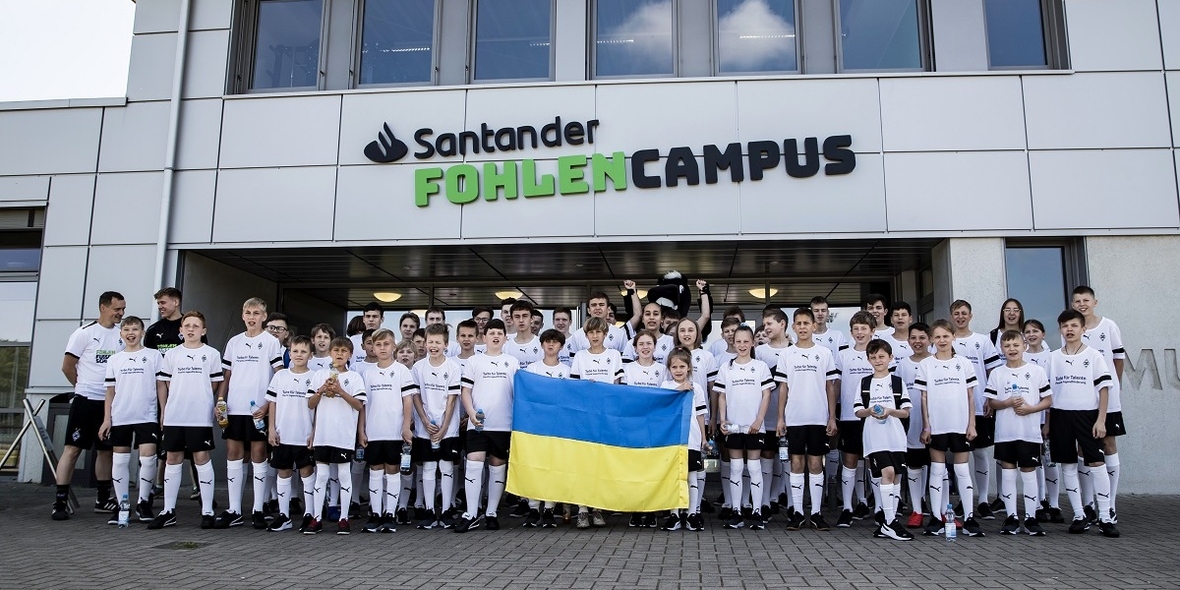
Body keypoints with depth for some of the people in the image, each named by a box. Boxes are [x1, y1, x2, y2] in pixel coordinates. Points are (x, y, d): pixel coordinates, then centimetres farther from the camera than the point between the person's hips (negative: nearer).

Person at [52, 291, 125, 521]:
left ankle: (103, 499, 22)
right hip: (86, 400, -5)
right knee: (72, 448, -5)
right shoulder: (85, 333, -6)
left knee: (106, 450, 12)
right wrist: (86, 386, 5)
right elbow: (67, 366, -2)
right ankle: (60, 501, -2)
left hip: (111, 402, 5)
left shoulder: (122, 335, 7)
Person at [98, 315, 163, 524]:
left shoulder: (154, 356, 4)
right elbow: (110, 391, 13)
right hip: (120, 417, 3)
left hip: (147, 416, -3)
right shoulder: (114, 360, 12)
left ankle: (143, 502, 7)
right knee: (120, 460, 6)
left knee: (148, 457, -9)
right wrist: (107, 419, 7)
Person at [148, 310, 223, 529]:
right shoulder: (171, 355, 9)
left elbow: (215, 384, 6)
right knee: (172, 459, 8)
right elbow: (163, 384, 12)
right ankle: (168, 511, 16)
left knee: (202, 458, -1)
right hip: (174, 416, 3)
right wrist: (163, 411, 8)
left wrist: (199, 400, 2)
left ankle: (207, 511, 4)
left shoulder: (212, 354, 3)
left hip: (201, 417, -3)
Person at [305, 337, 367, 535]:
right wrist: (321, 391, -9)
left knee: (344, 474, 5)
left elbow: (359, 406, -6)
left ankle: (344, 518, 10)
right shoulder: (319, 375, 9)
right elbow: (310, 404, 8)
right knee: (321, 475, 6)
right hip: (322, 434, 2)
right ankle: (316, 518, 12)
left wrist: (340, 391, -15)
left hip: (344, 435, -2)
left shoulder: (354, 377, 2)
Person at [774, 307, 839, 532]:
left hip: (818, 418, 0)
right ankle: (797, 513, 9)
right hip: (794, 418, 1)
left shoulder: (824, 353, 5)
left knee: (816, 464, 3)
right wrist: (780, 418, 1)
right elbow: (783, 388, 7)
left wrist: (832, 418, 0)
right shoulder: (786, 355, 6)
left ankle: (816, 513, 9)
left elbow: (830, 387, 5)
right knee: (796, 463, 3)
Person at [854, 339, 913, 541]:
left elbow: (906, 412, 5)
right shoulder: (865, 382, 9)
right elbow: (857, 411, 7)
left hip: (895, 436, 2)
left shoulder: (898, 382, 8)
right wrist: (869, 411, -13)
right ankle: (890, 522, -11)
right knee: (887, 472, -15)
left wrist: (890, 411, -13)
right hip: (875, 436, -2)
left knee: (894, 476, 4)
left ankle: (890, 522, 12)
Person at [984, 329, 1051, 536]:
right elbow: (991, 402, 6)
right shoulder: (996, 373, 5)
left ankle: (1030, 517, 12)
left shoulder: (1037, 371, 2)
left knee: (1029, 473, 3)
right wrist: (1008, 403, -12)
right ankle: (1011, 517, 12)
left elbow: (1048, 400, 2)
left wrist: (1030, 408, -14)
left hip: (1030, 432, -1)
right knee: (1007, 473, 5)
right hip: (1005, 432, 2)